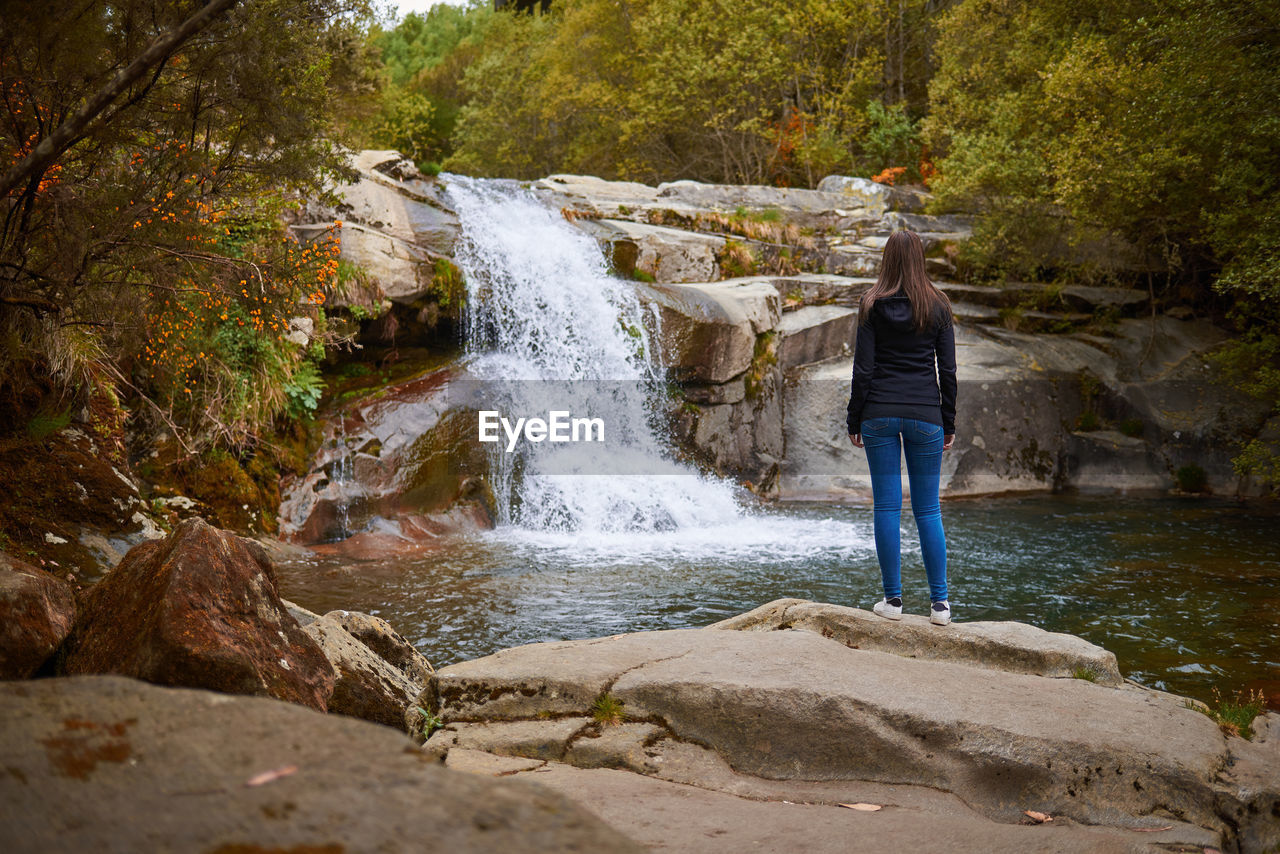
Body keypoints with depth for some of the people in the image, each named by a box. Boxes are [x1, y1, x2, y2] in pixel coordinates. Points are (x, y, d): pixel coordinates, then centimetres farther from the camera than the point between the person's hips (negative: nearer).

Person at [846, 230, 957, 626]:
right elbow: (948, 371, 3)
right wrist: (949, 424, 11)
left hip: (880, 414, -1)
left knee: (886, 507, 3)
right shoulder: (938, 306, 2)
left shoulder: (873, 305, -1)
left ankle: (893, 599, 5)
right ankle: (940, 602, 5)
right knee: (928, 509, 6)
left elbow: (863, 369, -2)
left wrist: (855, 421, 5)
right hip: (925, 415, 1)